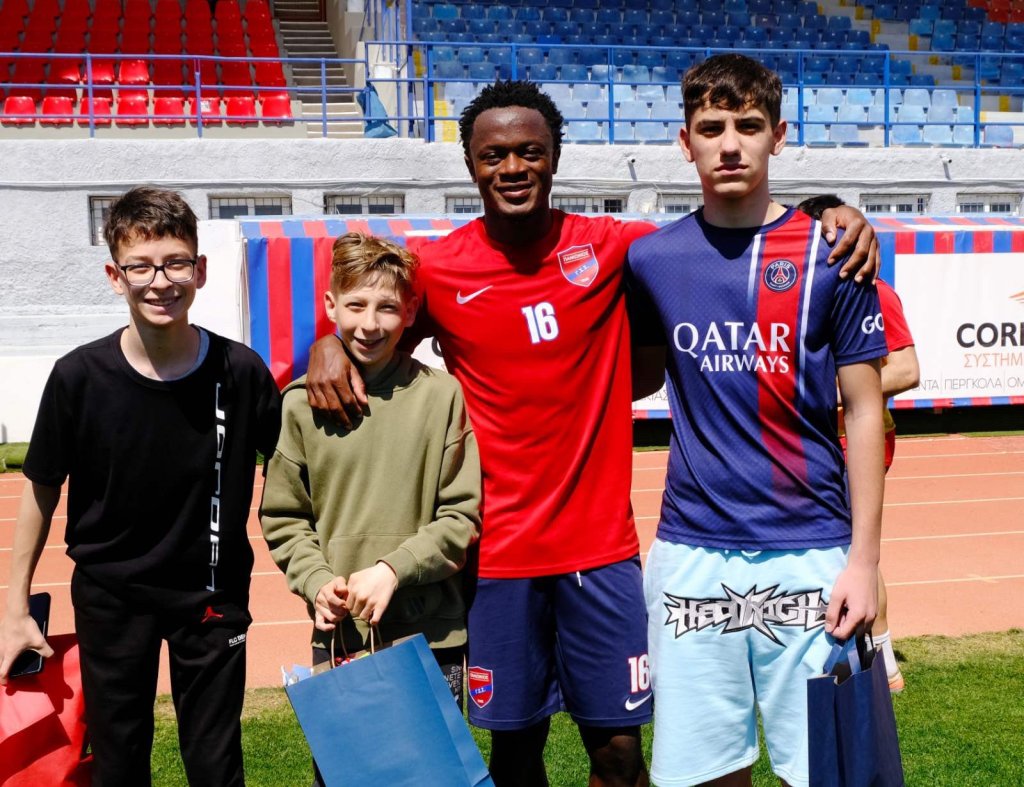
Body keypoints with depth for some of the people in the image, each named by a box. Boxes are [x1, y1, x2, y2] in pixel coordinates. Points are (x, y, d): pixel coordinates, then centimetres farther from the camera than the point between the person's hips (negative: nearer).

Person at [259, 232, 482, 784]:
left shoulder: (440, 394, -4)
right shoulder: (302, 402, 0)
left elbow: (463, 515, -3)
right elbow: (283, 517, 6)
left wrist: (393, 569, -13)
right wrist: (317, 582, -9)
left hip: (430, 635, -1)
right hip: (337, 635, 1)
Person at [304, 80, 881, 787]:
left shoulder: (612, 247, -3)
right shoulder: (438, 270, -3)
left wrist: (835, 217, -8)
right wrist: (329, 343, -7)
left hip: (602, 544, 1)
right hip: (498, 550, 0)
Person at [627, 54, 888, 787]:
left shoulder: (829, 255, -2)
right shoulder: (651, 259, 3)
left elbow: (864, 411, -1)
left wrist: (864, 558, -5)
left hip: (809, 555, -1)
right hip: (691, 553, 2)